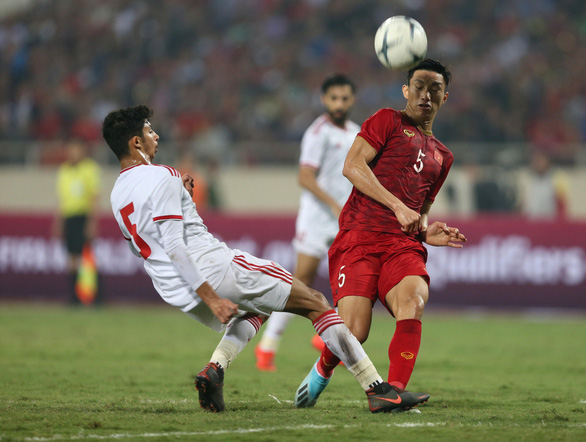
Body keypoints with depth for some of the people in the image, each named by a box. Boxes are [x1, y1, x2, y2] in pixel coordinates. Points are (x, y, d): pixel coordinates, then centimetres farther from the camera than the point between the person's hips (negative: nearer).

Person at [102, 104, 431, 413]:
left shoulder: (118, 194, 13)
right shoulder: (161, 178, -13)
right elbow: (172, 246, -21)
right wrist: (211, 298, -21)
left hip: (179, 295, 9)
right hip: (212, 269, -9)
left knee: (254, 310, 35)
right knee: (315, 302, 0)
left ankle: (214, 370, 6)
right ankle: (379, 390, -6)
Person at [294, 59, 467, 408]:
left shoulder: (442, 156, 27)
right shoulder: (388, 121, 10)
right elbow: (352, 166, -5)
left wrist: (427, 232, 11)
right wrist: (398, 206, -15)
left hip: (404, 245, 4)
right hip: (359, 236, -4)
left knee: (414, 302, -30)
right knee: (355, 332, -17)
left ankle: (394, 391, -35)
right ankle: (323, 369, 17)